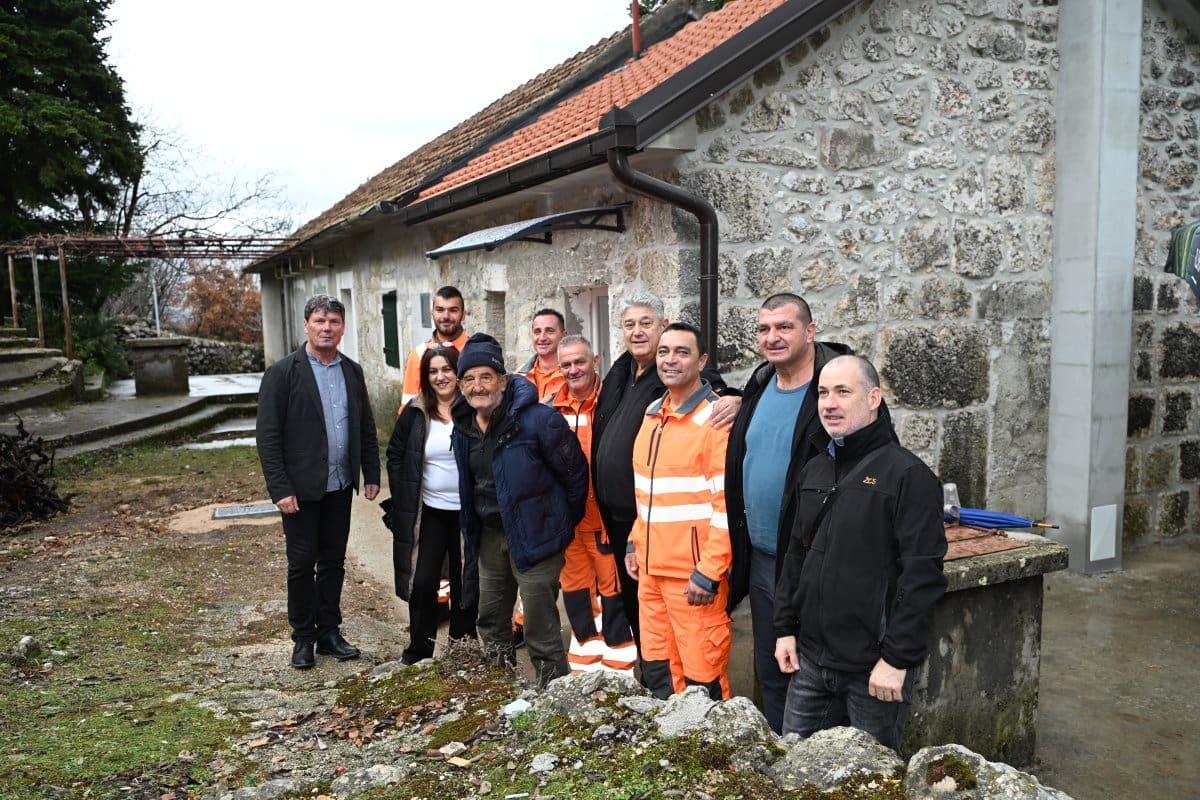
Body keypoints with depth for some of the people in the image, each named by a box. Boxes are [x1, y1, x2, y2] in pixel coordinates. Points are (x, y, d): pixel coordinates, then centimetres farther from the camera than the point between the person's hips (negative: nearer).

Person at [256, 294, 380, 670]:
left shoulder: (352, 371, 7)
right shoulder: (282, 372, -9)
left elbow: (366, 427, 12)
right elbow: (267, 435, -11)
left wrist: (371, 475, 8)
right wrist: (280, 489, -15)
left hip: (340, 486, 5)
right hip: (301, 488, -4)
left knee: (333, 562, 13)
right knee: (302, 564, 5)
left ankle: (329, 631, 25)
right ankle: (303, 638, 20)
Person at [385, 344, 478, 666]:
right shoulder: (415, 413, -1)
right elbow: (395, 455, 7)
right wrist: (402, 499, 2)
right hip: (430, 512, 1)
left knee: (465, 582, 10)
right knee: (423, 581, 0)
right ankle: (419, 648, 19)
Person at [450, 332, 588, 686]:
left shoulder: (537, 420, -22)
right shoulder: (464, 425, 1)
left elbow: (575, 474, -14)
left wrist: (562, 523, -2)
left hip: (534, 537, -7)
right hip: (489, 535, 8)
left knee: (541, 633, -2)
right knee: (491, 623, 20)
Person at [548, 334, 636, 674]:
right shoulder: (553, 407, 6)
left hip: (605, 514, -5)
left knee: (612, 588, 5)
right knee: (574, 587, 15)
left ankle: (618, 666, 20)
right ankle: (585, 663, 31)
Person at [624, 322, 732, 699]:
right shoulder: (653, 413, 12)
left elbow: (729, 503, -17)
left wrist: (708, 573, -19)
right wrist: (635, 543, 15)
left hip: (695, 574, -7)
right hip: (650, 568, 7)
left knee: (702, 677, 2)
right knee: (656, 670, 17)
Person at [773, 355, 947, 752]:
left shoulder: (907, 475, -13)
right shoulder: (814, 471, 10)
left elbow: (922, 574, -17)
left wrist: (898, 659, -18)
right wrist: (785, 628, 11)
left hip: (874, 671, -6)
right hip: (810, 660, 7)